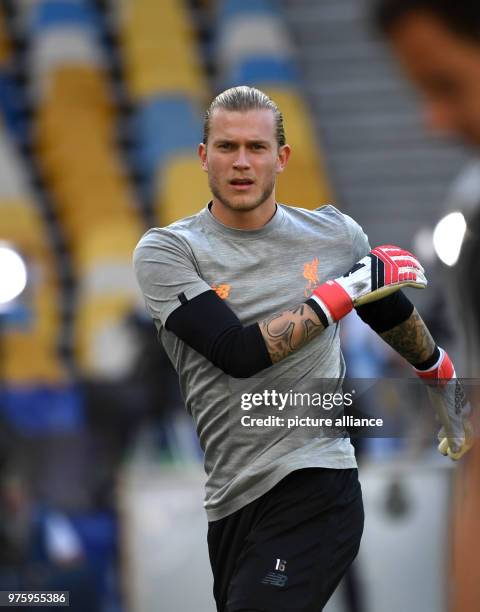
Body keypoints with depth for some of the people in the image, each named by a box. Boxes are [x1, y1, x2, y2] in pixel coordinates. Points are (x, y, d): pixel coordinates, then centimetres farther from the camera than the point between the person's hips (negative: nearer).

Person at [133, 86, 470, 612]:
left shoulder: (337, 234, 7)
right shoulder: (166, 251, -1)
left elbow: (395, 316, 26)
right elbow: (239, 353, -15)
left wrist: (447, 395, 38)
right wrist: (346, 291, -11)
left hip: (314, 493, -2)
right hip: (230, 504, 2)